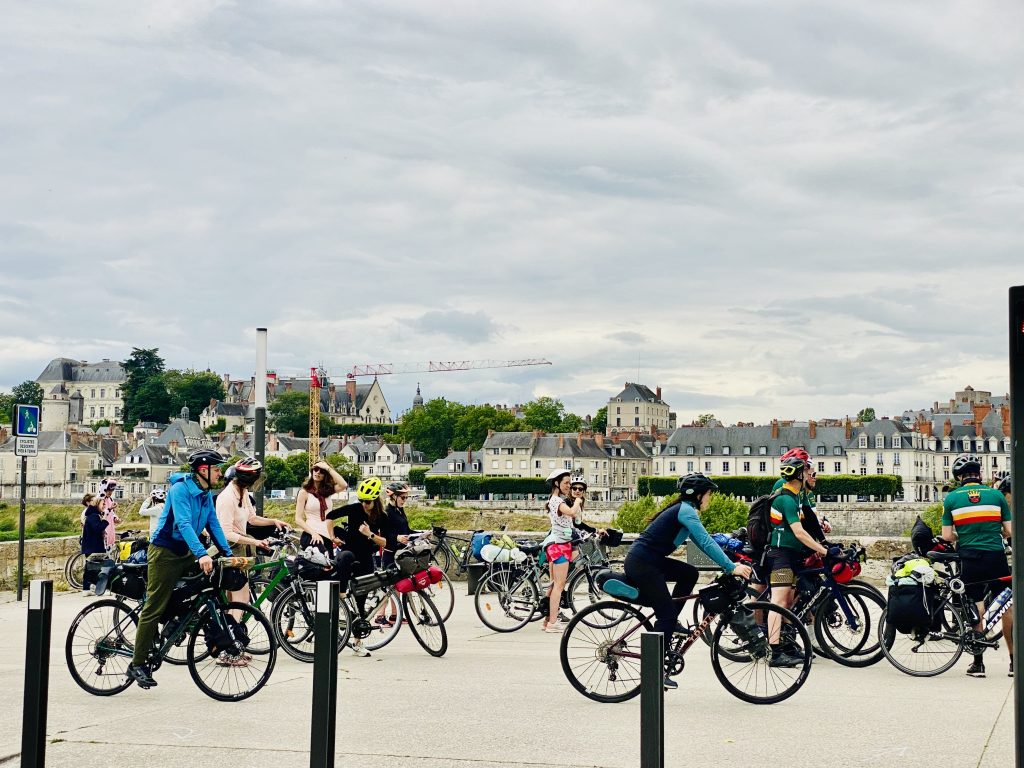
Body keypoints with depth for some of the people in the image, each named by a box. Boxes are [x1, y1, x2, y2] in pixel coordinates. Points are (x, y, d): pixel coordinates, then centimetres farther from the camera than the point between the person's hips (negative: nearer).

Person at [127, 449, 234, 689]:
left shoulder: (207, 495, 7)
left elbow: (214, 525, 8)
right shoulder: (180, 489, -19)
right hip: (165, 552, -8)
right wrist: (202, 554, -42)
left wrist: (228, 554, -3)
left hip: (186, 554, 8)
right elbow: (183, 523, -30)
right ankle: (138, 664, 2)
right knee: (154, 608, -6)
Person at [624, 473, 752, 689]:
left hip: (649, 561, 9)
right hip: (641, 564, -9)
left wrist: (729, 564, 13)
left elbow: (702, 542, 20)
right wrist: (731, 568, -24)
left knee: (689, 574, 11)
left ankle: (667, 624, 13)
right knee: (667, 613, -6)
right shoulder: (686, 511, -13)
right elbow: (706, 542, -22)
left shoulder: (684, 510, 17)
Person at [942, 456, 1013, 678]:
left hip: (969, 559, 0)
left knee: (974, 609, 6)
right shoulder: (996, 495, 2)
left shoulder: (951, 498, 1)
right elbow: (1009, 531, 2)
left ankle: (978, 663, 7)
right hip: (996, 557, 0)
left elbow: (947, 536, -1)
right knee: (1007, 607, 10)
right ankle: (1014, 661, 14)